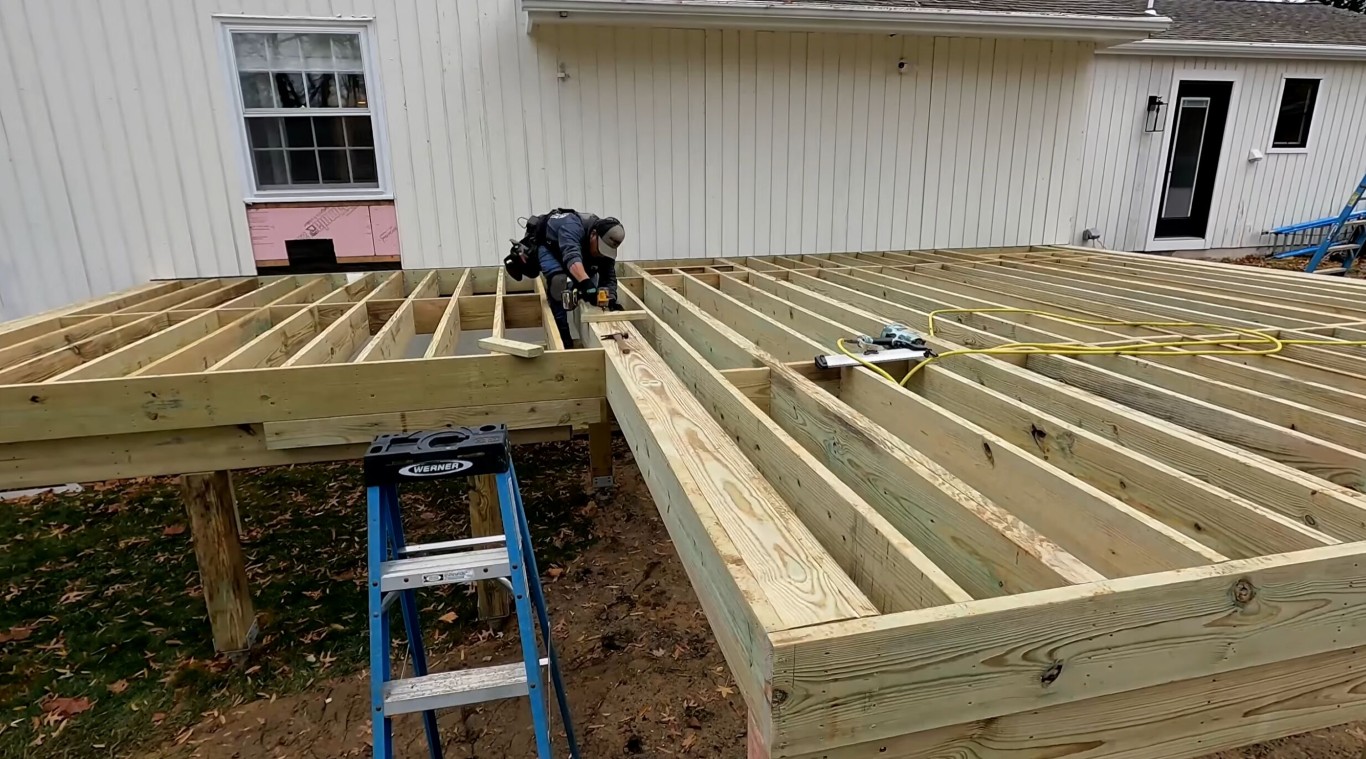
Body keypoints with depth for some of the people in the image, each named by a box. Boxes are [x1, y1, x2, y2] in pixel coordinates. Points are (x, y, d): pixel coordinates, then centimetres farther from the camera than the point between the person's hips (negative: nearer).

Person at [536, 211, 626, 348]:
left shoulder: (605, 245, -22)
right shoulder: (573, 226, -42)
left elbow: (609, 277, -21)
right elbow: (571, 256, -60)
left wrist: (611, 299, -40)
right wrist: (586, 283, -74)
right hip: (548, 245, -7)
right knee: (558, 280, -29)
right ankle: (561, 333, -19)